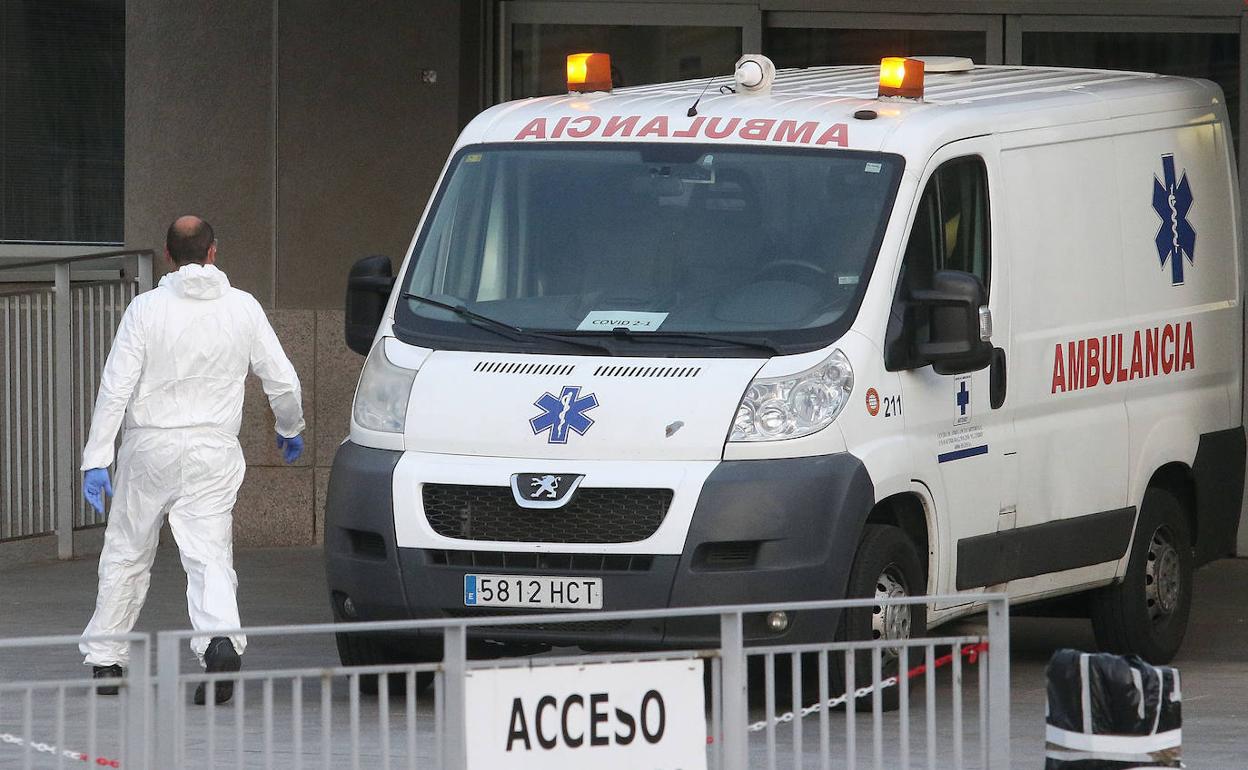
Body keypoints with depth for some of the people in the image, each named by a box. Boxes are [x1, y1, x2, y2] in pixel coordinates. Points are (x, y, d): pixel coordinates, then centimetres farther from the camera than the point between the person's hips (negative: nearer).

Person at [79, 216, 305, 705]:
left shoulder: (147, 309, -5)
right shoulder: (243, 308, 0)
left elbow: (116, 388, -8)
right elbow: (282, 380, 5)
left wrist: (97, 458, -5)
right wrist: (290, 429, 25)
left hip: (149, 447, -1)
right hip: (214, 452, 1)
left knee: (127, 554, 14)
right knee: (209, 555, -3)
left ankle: (105, 659, 21)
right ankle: (221, 642, -29)